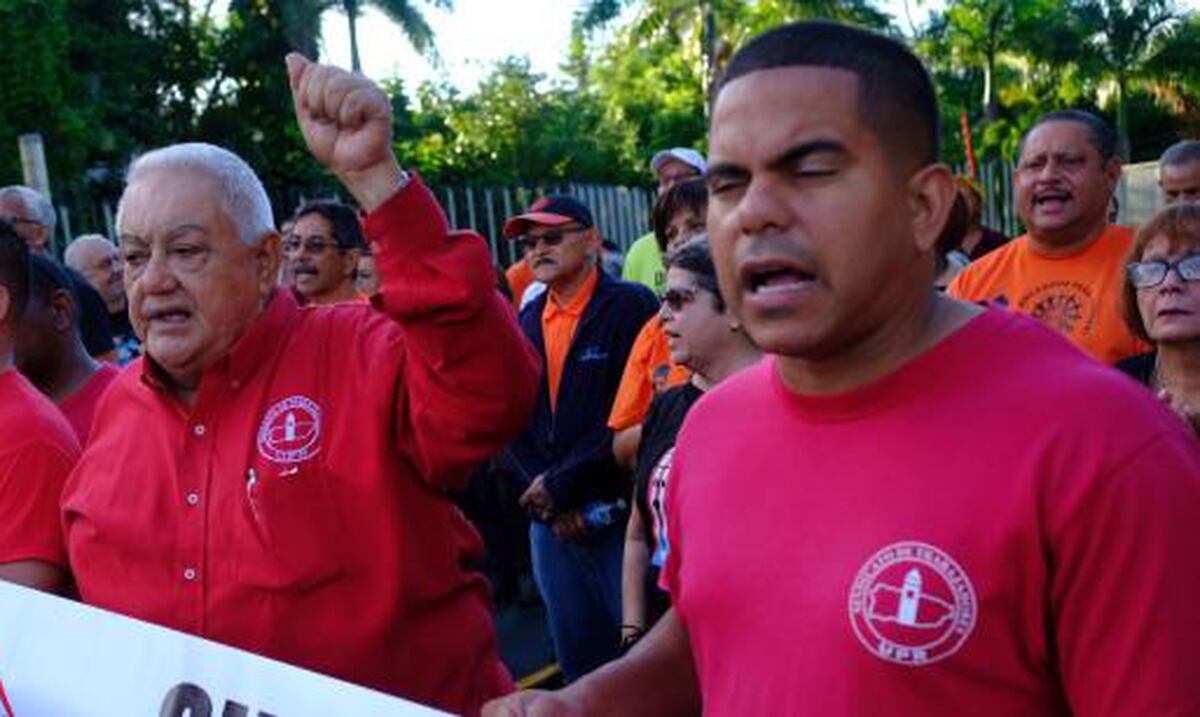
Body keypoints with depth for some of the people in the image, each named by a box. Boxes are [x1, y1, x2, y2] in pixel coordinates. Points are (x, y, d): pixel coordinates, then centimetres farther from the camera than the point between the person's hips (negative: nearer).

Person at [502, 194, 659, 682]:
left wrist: (561, 485, -12)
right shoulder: (526, 323, 12)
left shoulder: (631, 307, -8)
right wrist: (546, 505, -3)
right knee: (577, 663, 15)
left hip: (617, 514, -6)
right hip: (549, 521, 6)